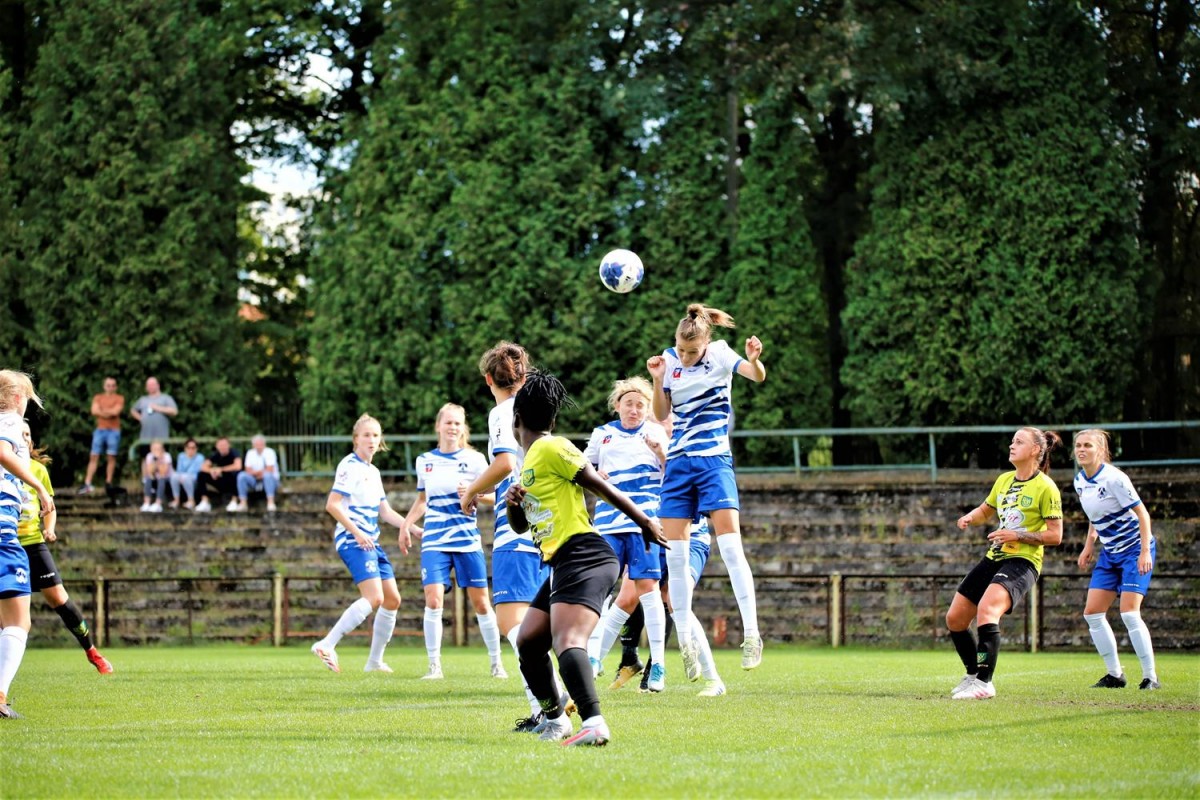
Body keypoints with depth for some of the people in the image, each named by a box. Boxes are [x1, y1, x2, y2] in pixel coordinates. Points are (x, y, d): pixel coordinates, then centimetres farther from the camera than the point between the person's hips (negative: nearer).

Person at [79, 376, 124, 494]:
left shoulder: (119, 398, 6)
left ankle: (108, 483, 1)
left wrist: (102, 410, 0)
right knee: (94, 457, -3)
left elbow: (115, 411, -9)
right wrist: (108, 413, -9)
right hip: (100, 430, 2)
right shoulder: (98, 398, 14)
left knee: (111, 457, -4)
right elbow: (94, 411, -1)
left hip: (113, 430, -2)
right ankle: (87, 484, -7)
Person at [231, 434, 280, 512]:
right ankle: (243, 503, -23)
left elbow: (269, 471, -17)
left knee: (267, 475, -37)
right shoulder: (250, 453, 6)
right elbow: (248, 470, -1)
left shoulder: (269, 452, -9)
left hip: (271, 480, -4)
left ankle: (271, 503, -42)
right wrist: (260, 472, -16)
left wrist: (255, 472, -9)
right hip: (255, 481, 4)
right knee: (241, 475, -21)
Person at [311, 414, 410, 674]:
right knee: (374, 597, -22)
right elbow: (332, 505, -16)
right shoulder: (350, 466, -8)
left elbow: (385, 511, 23)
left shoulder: (373, 472, 19)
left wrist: (407, 525, 6)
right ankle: (327, 645, -23)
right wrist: (357, 533, -20)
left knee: (392, 599, 8)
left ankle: (375, 661, 15)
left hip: (371, 542, 9)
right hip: (352, 541, -9)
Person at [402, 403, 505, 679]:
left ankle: (496, 662, 16)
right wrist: (407, 523, 7)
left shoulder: (474, 459, 1)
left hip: (467, 540, -1)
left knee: (480, 602, 3)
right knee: (433, 599, -13)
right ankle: (434, 664, -6)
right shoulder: (424, 461, 9)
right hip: (434, 541, 1)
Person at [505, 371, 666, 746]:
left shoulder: (552, 448, -5)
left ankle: (593, 723, -43)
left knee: (566, 641, -27)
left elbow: (601, 486, -7)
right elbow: (521, 525, 31)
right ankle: (555, 719, 29)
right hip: (561, 565, 10)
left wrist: (645, 522, -4)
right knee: (527, 643, 16)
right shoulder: (529, 460, 24)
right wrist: (513, 503, 9)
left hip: (582, 557, -10)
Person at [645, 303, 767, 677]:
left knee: (730, 546, -16)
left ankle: (751, 634, -15)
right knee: (675, 555, 1)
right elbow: (661, 415, 8)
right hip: (678, 462, 4)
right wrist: (658, 380, -8)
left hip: (714, 460, -4)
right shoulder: (670, 360, 5)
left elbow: (757, 376, -21)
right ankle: (685, 643, 7)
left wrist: (755, 360, -42)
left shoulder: (719, 353, -6)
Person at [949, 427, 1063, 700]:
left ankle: (984, 683, -27)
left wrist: (1018, 535, -19)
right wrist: (970, 517, 6)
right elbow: (986, 510, 29)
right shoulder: (1004, 480, 13)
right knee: (954, 619, 6)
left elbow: (1055, 535, -10)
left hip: (1022, 561, -8)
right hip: (994, 557, 8)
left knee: (986, 609, -32)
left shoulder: (1045, 488, -8)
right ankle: (973, 675, 24)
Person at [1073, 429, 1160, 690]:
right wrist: (1089, 546, 13)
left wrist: (1145, 552, -22)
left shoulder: (1113, 479, -20)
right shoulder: (1080, 481, 3)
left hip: (1135, 550, -8)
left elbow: (1142, 513, -17)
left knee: (1129, 612, -17)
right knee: (1092, 612, 1)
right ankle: (1115, 675, 11)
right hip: (1110, 552, 8)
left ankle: (1151, 677, -8)